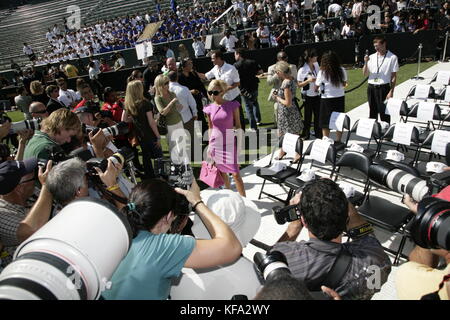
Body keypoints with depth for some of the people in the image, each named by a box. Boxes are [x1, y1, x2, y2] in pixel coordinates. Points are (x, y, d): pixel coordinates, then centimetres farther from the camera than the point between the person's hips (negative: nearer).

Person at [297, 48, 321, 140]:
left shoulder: (316, 65, 2)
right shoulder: (302, 70, -16)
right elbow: (299, 85, -14)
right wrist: (308, 81, -26)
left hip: (317, 94, 5)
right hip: (308, 96, -5)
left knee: (318, 114, 10)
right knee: (308, 116, 5)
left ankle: (318, 133, 23)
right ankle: (305, 134, 20)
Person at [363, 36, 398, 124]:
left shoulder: (392, 57, -1)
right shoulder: (371, 57, 10)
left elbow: (394, 76, -3)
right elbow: (365, 74, 8)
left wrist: (391, 91, -11)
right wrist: (366, 63, -8)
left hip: (384, 88, -4)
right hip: (371, 87, 4)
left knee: (384, 113, -3)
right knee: (372, 113, 10)